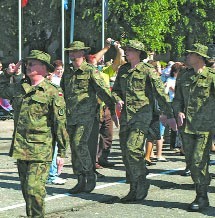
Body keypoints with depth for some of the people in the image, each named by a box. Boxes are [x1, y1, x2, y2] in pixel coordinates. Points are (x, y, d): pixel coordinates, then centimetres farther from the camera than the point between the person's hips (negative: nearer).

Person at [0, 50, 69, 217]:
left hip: (40, 150, -6)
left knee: (34, 189, -13)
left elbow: (60, 124, -5)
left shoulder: (53, 93, -6)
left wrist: (62, 152, -6)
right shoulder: (19, 88, 12)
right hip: (21, 148, 7)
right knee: (26, 189, 13)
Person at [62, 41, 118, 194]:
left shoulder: (91, 71, -5)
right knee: (74, 148, 5)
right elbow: (62, 92, 24)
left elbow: (103, 91, -7)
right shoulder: (67, 72, 14)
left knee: (79, 144, -17)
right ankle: (81, 181, 12)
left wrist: (113, 111, -10)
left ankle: (90, 176, -3)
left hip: (86, 115, -6)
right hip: (70, 116, 6)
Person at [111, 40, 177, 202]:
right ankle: (134, 189, 13)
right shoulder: (123, 70, 14)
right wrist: (118, 100, 2)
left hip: (142, 114, -7)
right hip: (125, 115, 7)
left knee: (133, 148, -19)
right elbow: (115, 90, 25)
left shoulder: (148, 70, -5)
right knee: (125, 152, 5)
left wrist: (170, 115, -7)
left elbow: (160, 93, -5)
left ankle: (142, 184, -3)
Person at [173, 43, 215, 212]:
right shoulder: (184, 77, 13)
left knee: (199, 163, -10)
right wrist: (179, 112, 1)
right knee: (191, 163, 9)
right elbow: (177, 99, 20)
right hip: (187, 126, 6)